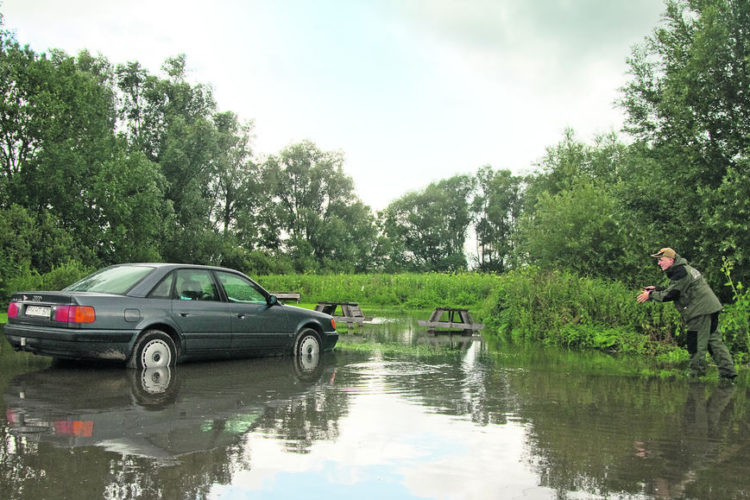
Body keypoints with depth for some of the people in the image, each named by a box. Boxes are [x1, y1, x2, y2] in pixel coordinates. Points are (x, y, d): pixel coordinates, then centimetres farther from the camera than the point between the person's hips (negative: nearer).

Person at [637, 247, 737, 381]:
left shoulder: (680, 273, -15)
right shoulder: (683, 269, 18)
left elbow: (670, 295, -16)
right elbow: (674, 291, 24)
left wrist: (650, 295, -5)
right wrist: (656, 289, 19)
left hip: (701, 312, -10)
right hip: (710, 310, 10)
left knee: (697, 346, -3)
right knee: (714, 341, 11)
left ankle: (697, 374, 3)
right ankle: (728, 372, 13)